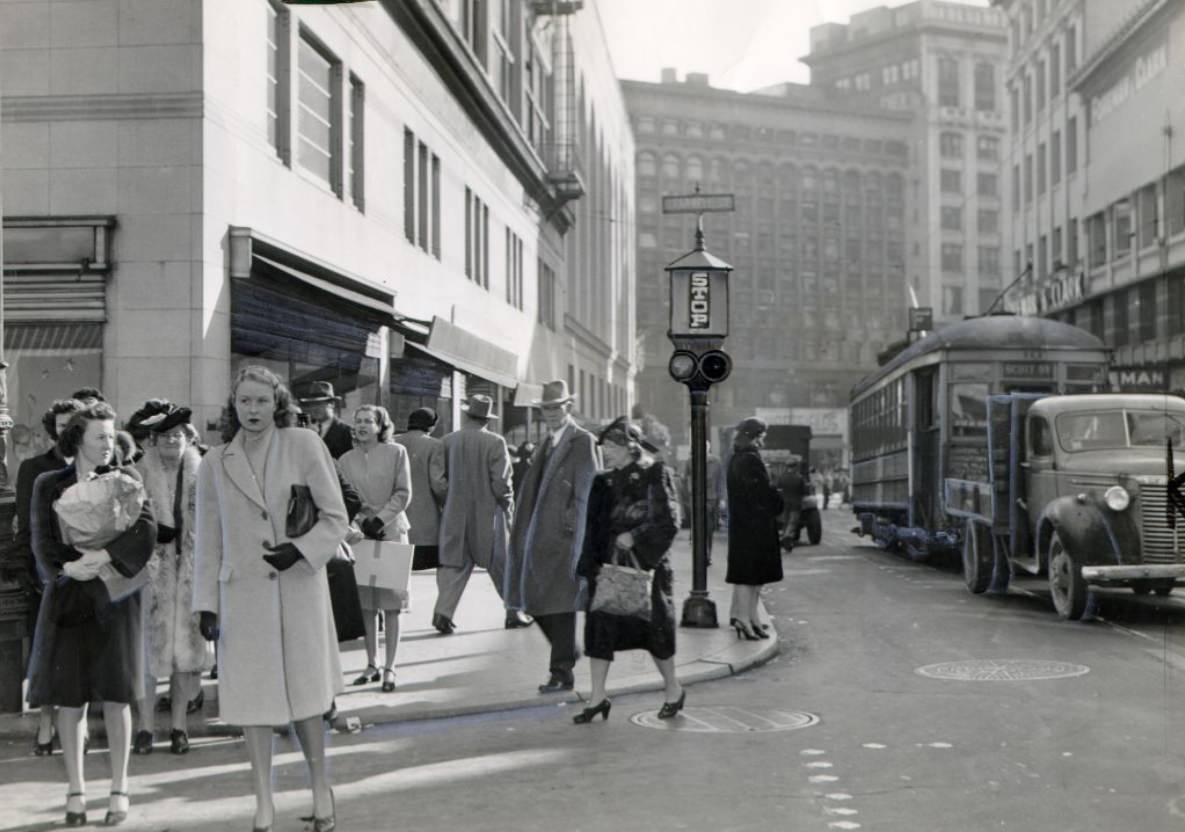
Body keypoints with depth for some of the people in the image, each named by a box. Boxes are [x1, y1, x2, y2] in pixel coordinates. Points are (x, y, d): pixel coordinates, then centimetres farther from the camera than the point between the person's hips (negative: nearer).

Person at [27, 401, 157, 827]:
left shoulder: (125, 479, 5)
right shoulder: (49, 485, 7)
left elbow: (146, 529, -8)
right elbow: (41, 542, 0)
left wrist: (105, 556, -21)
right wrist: (68, 567, -19)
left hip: (114, 598, -1)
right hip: (67, 599, 1)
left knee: (115, 696, -2)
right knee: (69, 698, 3)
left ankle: (119, 790, 8)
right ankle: (76, 791, 14)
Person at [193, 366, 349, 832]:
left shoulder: (304, 446, -3)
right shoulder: (215, 464, 4)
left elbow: (336, 518, -1)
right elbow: (208, 541, 7)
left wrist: (301, 550, -17)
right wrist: (205, 603, 3)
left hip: (300, 587, -1)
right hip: (243, 593, 1)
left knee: (305, 694, 7)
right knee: (253, 697, 4)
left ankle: (320, 791, 26)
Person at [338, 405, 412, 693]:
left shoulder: (396, 452, 0)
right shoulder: (346, 460, 7)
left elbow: (403, 494, -2)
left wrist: (379, 520, -11)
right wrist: (353, 526, -15)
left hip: (391, 532, -2)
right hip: (359, 535, 2)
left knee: (390, 604, -3)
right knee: (365, 604, 3)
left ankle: (390, 668, 2)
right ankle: (372, 664, 14)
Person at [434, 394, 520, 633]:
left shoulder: (448, 441, 0)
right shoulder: (494, 443, -11)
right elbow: (501, 482, -13)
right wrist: (508, 508, 2)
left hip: (455, 515, 3)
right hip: (487, 513, -3)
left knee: (454, 564, 6)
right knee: (501, 565, 11)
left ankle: (443, 611, -9)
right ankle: (514, 612, 19)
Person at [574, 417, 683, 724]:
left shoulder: (655, 474, -5)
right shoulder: (605, 481, 10)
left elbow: (668, 522, -9)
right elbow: (595, 525, 12)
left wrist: (635, 537, -18)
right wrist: (590, 565, 4)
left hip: (644, 564, -5)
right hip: (609, 565, 5)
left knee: (653, 627, 3)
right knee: (599, 625, -1)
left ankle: (673, 688, 23)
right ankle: (598, 697, 7)